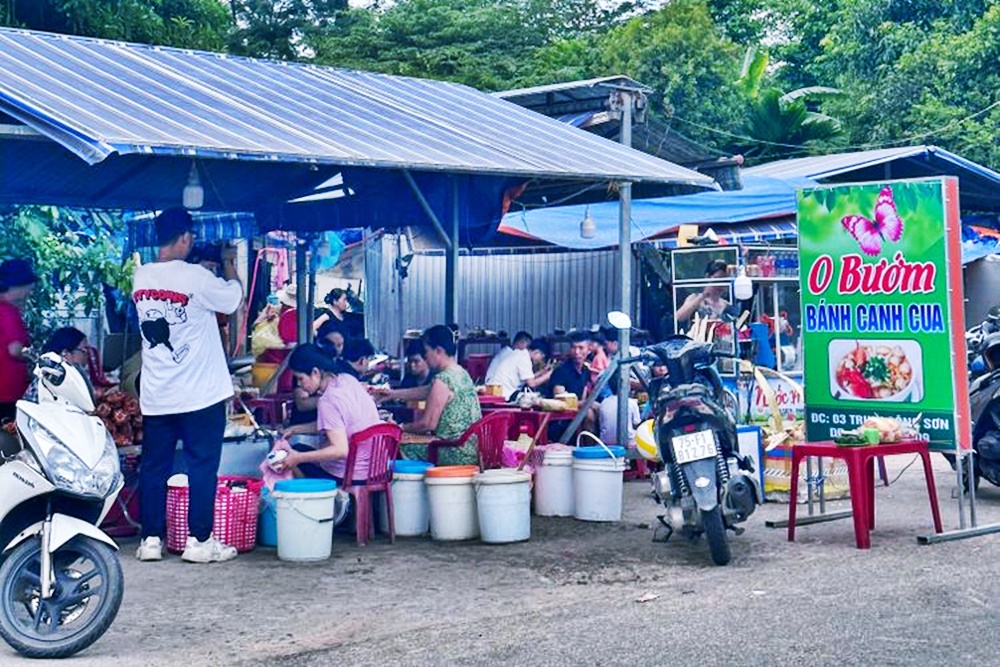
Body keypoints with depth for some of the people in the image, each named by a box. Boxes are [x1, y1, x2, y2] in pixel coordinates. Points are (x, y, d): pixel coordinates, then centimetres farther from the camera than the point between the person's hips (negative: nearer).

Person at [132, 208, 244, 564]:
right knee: (202, 465, 3)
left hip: (155, 395, 5)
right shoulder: (196, 277, -16)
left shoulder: (141, 277, 3)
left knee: (154, 466, 11)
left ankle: (151, 538, 14)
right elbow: (234, 298, 0)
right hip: (200, 393, -5)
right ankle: (199, 540, 5)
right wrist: (229, 265, 16)